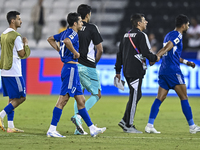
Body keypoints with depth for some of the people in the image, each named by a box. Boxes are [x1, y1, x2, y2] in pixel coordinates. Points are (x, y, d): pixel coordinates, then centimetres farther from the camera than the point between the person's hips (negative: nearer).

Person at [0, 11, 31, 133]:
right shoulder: (16, 36, -13)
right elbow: (22, 54, -12)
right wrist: (26, 44, 3)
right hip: (14, 72, -9)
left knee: (12, 99, 10)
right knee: (21, 98, -2)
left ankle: (10, 126, 6)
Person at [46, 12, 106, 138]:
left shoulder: (66, 32, 15)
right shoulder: (73, 33, -13)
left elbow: (50, 39, 27)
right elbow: (66, 41, -36)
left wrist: (60, 50, 22)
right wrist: (75, 52, -22)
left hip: (69, 68, 10)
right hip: (71, 68, -10)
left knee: (81, 100, 11)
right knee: (63, 99, -8)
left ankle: (92, 129, 14)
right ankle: (52, 130, -8)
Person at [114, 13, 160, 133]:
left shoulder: (126, 35, 16)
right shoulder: (141, 35, -10)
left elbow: (120, 54, 19)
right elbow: (146, 53, -16)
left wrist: (118, 70, 23)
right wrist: (155, 58, 3)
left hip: (127, 70, 9)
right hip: (136, 71, -9)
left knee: (136, 95, 16)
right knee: (134, 97, -5)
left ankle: (125, 121, 13)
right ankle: (128, 126, -5)